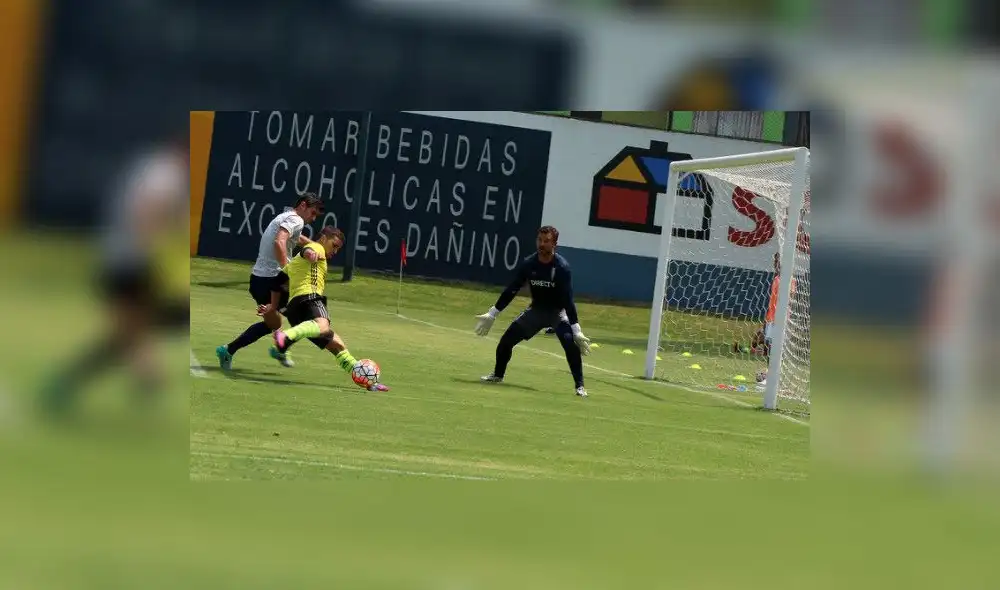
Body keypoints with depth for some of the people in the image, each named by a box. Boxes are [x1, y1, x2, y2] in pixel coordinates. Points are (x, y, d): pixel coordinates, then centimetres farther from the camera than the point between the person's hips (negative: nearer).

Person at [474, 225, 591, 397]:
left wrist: (576, 330, -32)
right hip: (536, 310, 4)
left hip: (558, 311, -4)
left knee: (570, 343, -28)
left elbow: (568, 300, -27)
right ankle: (498, 375, 24)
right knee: (506, 340, 0)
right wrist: (491, 315, -3)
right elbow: (511, 291, -4)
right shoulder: (529, 264, -12)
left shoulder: (562, 267, -24)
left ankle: (579, 386, -19)